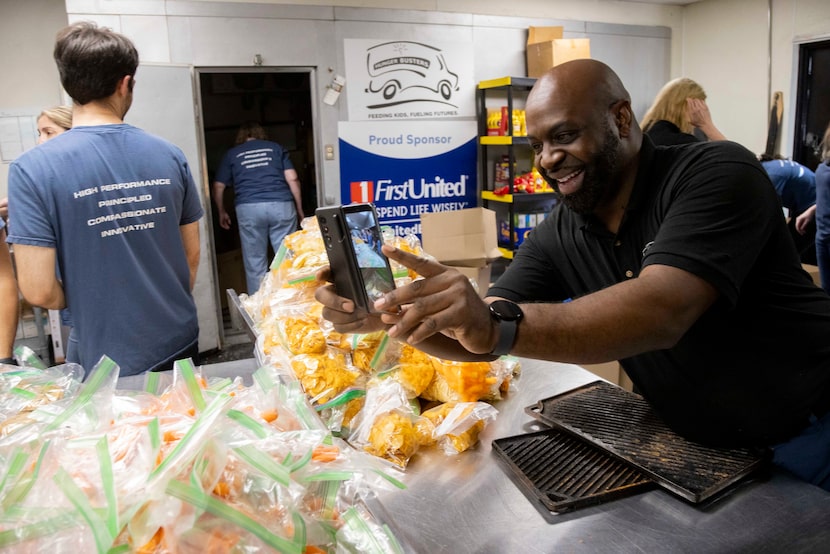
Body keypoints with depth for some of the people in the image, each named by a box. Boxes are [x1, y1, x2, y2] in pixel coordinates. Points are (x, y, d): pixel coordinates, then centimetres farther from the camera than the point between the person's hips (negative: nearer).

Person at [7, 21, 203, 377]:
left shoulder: (32, 169, -14)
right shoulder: (170, 155, -5)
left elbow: (38, 291, -15)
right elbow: (192, 255, 4)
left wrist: (87, 301, 6)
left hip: (112, 363, -2)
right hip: (181, 343, 3)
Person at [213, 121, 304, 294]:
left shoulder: (231, 154, 18)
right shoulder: (276, 148, 18)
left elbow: (218, 186, 15)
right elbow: (292, 179, 8)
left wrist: (222, 212, 28)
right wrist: (299, 209, 14)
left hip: (249, 208, 0)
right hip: (282, 205, 0)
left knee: (255, 264, 6)